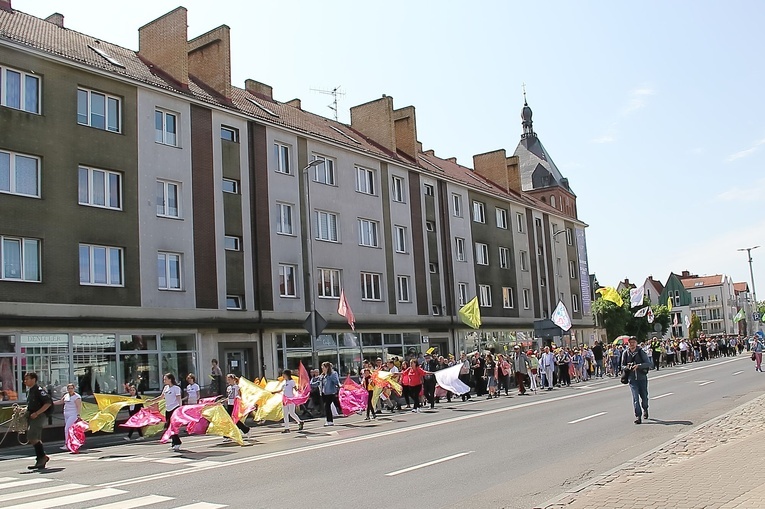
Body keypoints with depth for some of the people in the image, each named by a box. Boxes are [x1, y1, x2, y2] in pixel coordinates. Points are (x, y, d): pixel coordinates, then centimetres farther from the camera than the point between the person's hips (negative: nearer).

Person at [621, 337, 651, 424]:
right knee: (635, 397, -9)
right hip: (632, 378, 0)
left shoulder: (641, 352, -4)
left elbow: (648, 363, -9)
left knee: (644, 396, 11)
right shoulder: (625, 353, 1)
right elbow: (622, 366, 9)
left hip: (642, 377, 0)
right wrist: (627, 367, -14)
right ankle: (637, 416, -6)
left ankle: (645, 409, 41)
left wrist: (638, 366, -24)